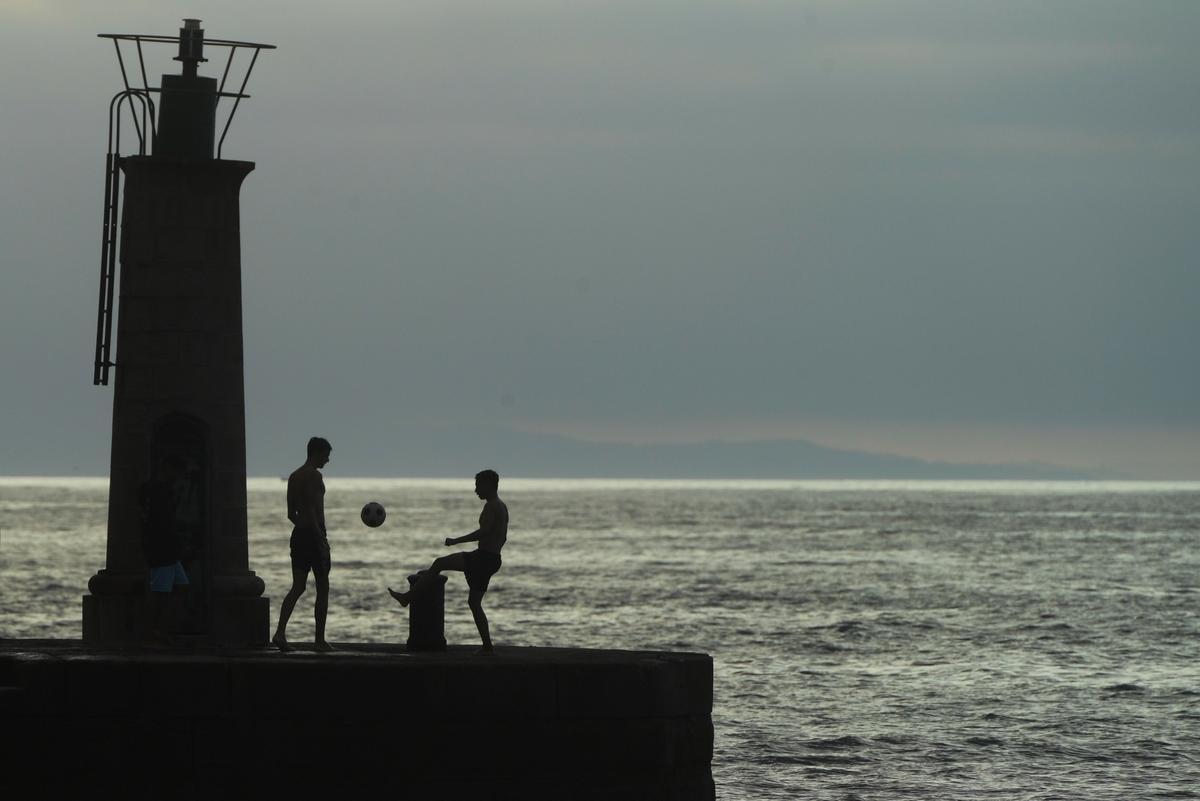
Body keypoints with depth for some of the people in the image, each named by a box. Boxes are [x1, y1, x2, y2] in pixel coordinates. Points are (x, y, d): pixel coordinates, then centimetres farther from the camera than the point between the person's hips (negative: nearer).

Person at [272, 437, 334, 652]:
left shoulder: (293, 476, 15)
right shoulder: (314, 476, -12)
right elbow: (311, 510, -21)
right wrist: (321, 539, -22)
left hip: (298, 535, 8)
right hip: (314, 535, -8)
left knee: (298, 587, 4)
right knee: (322, 587, 3)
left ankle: (280, 632, -14)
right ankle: (320, 639, 5)